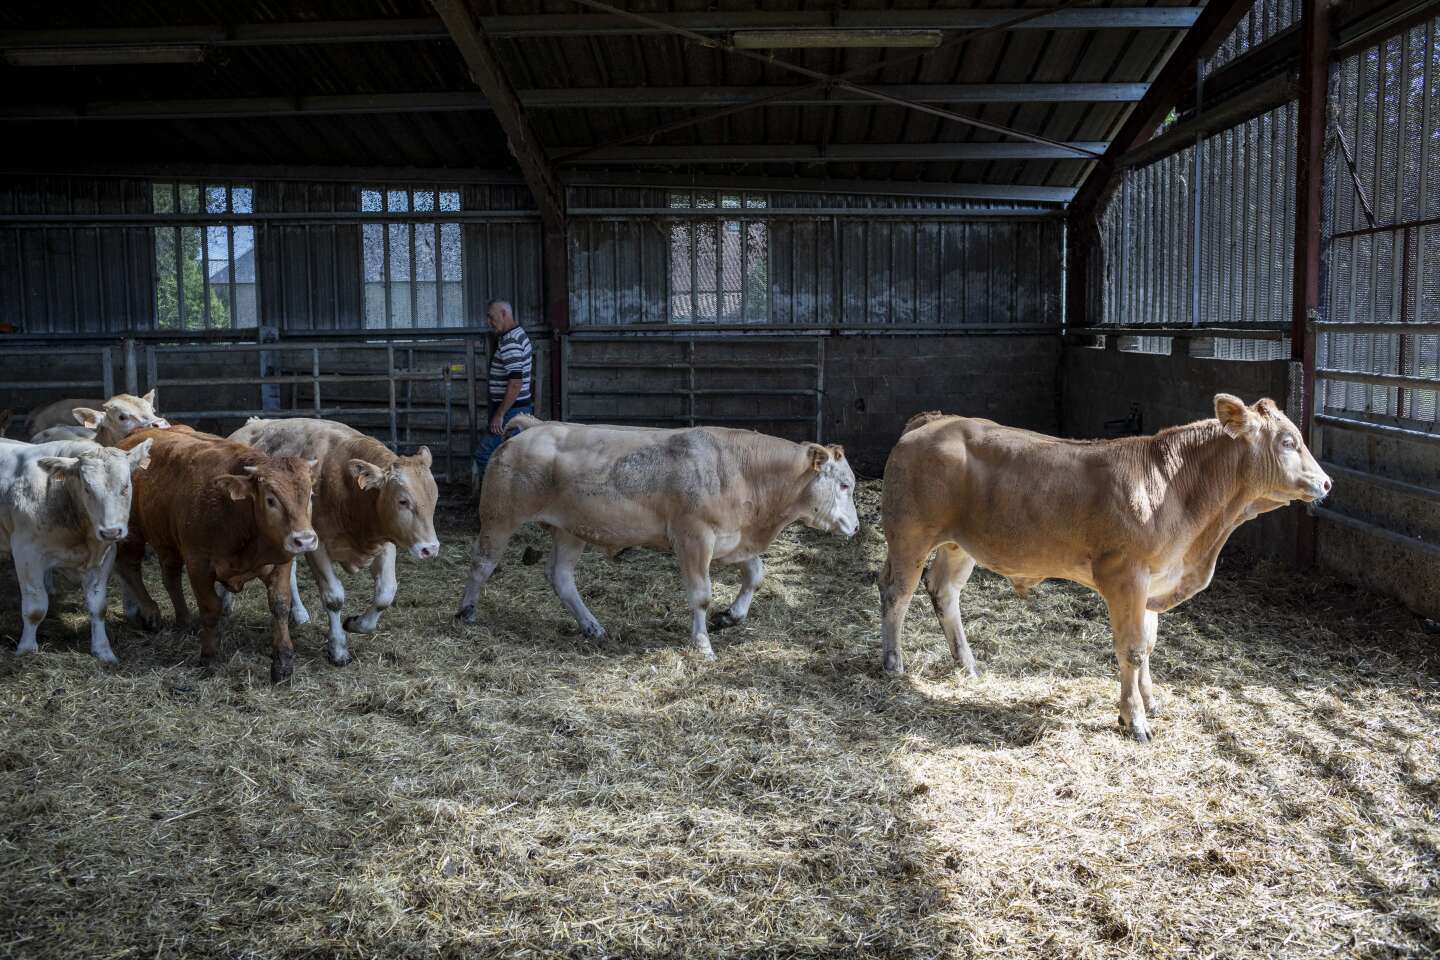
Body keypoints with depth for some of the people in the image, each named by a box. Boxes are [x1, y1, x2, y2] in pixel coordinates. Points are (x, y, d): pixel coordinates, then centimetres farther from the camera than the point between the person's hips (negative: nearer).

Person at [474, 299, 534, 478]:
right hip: (522, 408, 10)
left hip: (510, 410, -10)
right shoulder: (520, 333, 13)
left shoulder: (509, 341, -19)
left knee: (483, 456, -9)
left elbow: (516, 381, -27)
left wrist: (500, 414, -26)